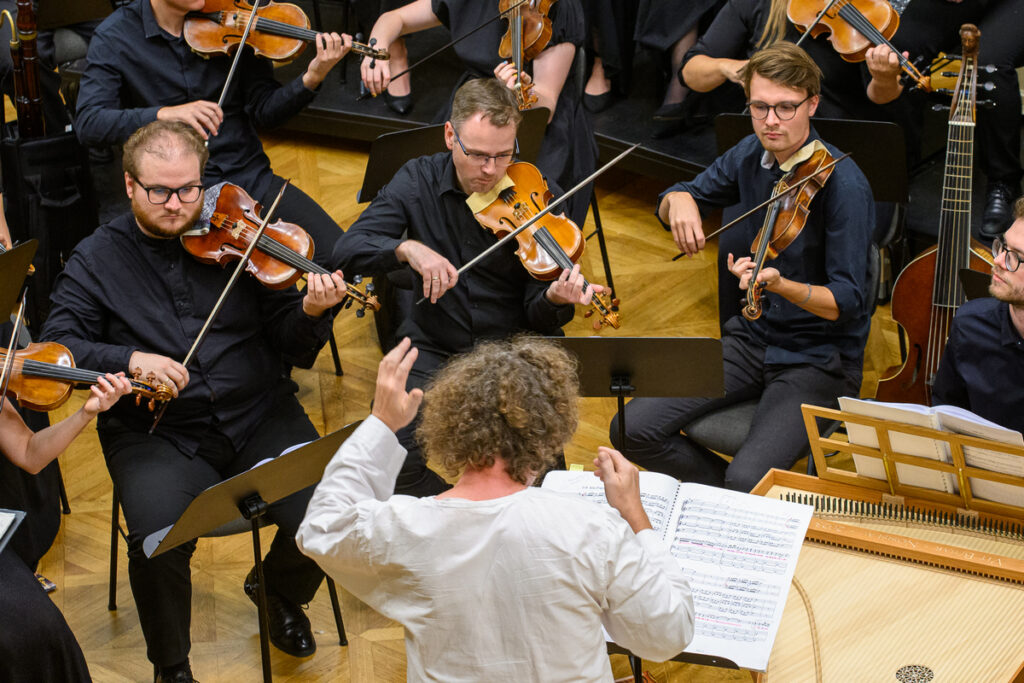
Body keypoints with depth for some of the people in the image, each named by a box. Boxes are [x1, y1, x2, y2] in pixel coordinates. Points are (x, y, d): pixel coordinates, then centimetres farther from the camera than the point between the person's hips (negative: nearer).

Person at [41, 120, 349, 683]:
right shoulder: (97, 259, 6)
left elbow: (291, 347, 4)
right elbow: (56, 347, -3)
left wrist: (311, 314, -19)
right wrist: (130, 359, -19)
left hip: (259, 418, 1)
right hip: (157, 438, -1)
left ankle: (281, 594, 17)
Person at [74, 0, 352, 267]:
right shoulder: (114, 37, -3)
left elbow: (263, 112, 1)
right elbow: (87, 124, -15)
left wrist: (312, 78, -18)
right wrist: (165, 113, -29)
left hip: (251, 177, 3)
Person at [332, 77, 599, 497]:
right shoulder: (418, 181, -3)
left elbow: (537, 318, -9)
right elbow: (347, 251, -11)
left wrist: (554, 300, -34)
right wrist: (407, 248, -29)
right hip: (434, 350, 1)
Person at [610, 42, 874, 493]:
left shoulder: (843, 184, -18)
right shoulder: (751, 155, 2)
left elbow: (847, 303, -19)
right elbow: (672, 200, 16)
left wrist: (778, 284, -38)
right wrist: (680, 202, -10)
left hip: (821, 358, -6)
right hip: (753, 338, 7)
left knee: (750, 480, -30)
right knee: (632, 429, -10)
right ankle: (732, 501, 13)